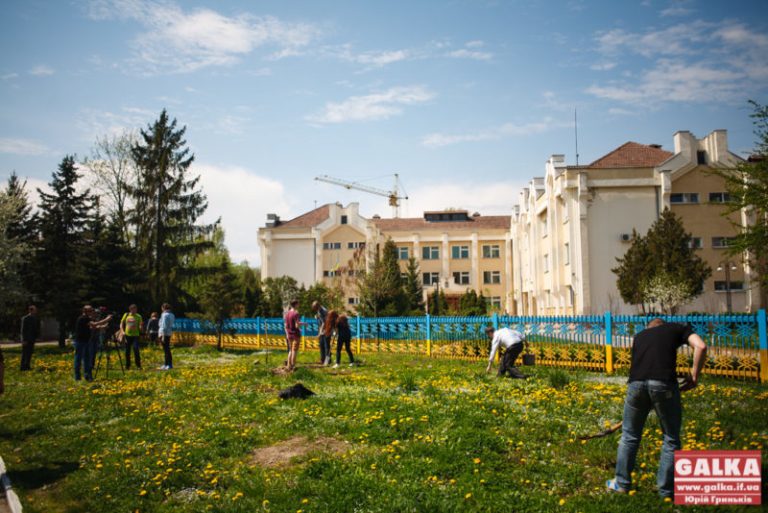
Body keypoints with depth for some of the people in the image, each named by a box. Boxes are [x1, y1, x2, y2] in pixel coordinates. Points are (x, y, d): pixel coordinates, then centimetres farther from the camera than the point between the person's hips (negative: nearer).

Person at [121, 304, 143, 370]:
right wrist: (122, 331, -2)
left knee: (136, 349, -13)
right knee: (127, 351, 7)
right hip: (127, 335, 2)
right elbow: (121, 323, 12)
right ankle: (127, 365, 20)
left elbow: (140, 327, 2)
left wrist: (141, 326, -21)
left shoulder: (138, 316, 1)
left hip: (135, 335, -2)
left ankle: (138, 365, -6)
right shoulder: (126, 315, 5)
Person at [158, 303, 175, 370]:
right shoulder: (171, 315, 12)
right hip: (169, 333, 9)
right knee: (167, 349, 15)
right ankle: (166, 364, 21)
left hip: (164, 334, -9)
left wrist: (163, 335, -19)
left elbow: (164, 326, -18)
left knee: (166, 349, -7)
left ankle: (170, 365, -8)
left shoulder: (165, 315, -14)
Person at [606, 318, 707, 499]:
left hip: (636, 383, 3)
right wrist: (694, 375, 12)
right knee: (671, 439, 15)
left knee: (629, 435, 20)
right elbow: (701, 346, 5)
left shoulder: (639, 335, 32)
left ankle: (622, 483, 30)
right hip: (663, 383, -3)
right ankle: (666, 490, 21)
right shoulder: (678, 328, 24)